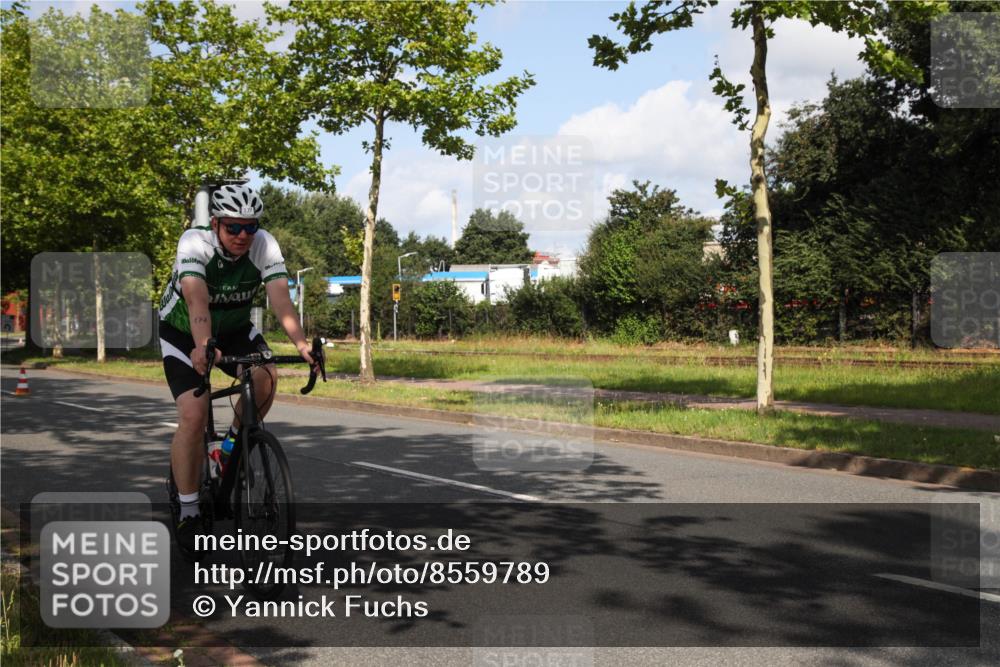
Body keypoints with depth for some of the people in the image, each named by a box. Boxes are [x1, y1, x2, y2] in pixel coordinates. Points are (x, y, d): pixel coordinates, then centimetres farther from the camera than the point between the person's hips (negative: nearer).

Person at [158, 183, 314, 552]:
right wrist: (202, 347, -63)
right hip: (183, 333, -3)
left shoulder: (264, 245, -22)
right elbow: (197, 300, -45)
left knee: (266, 378, -26)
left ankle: (233, 446, 2)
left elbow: (281, 299, -33)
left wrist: (301, 344, -51)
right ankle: (188, 514, -6)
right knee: (193, 416, -19)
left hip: (234, 327, 3)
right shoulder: (194, 242, -30)